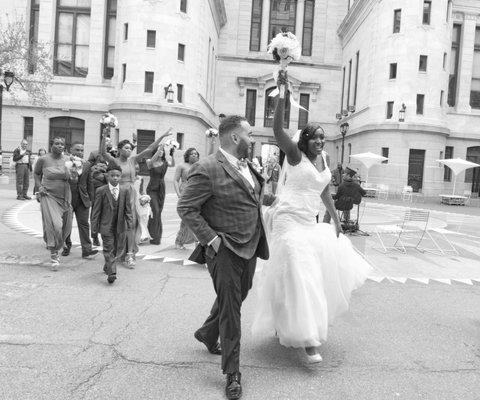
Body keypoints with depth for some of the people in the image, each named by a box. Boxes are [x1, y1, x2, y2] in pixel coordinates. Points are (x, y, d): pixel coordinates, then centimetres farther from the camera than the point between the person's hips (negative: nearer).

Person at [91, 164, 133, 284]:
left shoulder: (125, 191, 1)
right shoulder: (101, 191, -6)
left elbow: (128, 209, 5)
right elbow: (96, 210, -3)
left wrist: (130, 224, 0)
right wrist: (94, 227, -4)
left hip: (119, 225, 4)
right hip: (106, 225, -3)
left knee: (117, 248, 13)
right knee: (109, 248, -6)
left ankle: (107, 267, 34)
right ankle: (111, 272, -6)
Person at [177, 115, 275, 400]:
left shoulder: (247, 166, 9)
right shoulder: (208, 169, -18)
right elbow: (186, 208, -16)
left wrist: (273, 199, 14)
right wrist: (210, 238, -19)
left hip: (250, 248, 9)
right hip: (225, 249, -8)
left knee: (236, 298, 22)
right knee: (230, 309, 1)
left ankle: (208, 334, 50)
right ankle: (233, 374, 18)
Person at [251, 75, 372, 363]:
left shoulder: (324, 159, 12)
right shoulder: (296, 155, -8)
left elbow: (325, 191, 19)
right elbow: (277, 129, -23)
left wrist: (336, 219, 17)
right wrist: (282, 92, -27)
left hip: (310, 223, 8)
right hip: (289, 220, -8)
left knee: (328, 262, 17)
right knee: (300, 274, -11)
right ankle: (307, 339, -3)